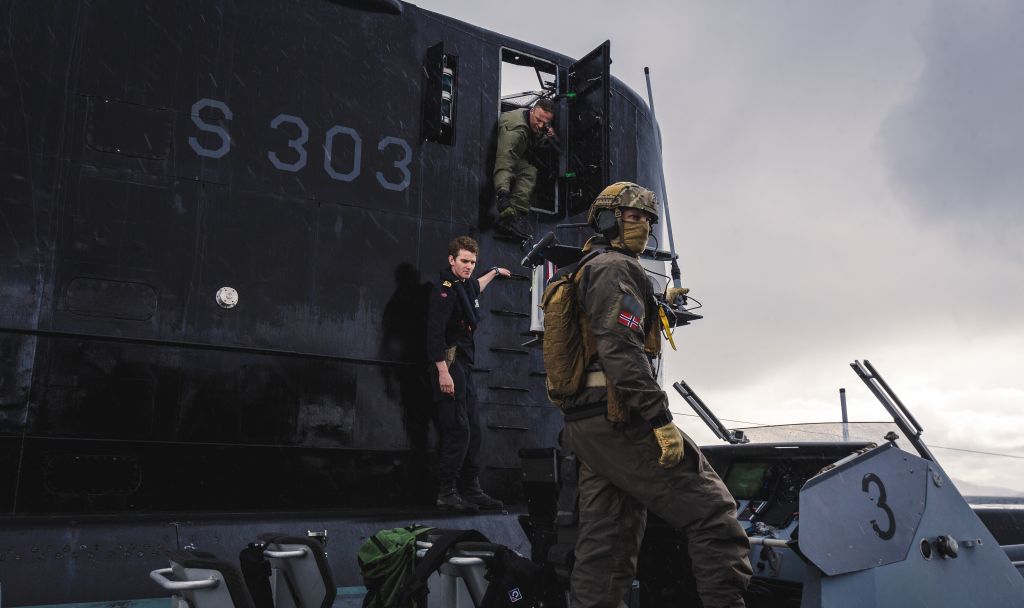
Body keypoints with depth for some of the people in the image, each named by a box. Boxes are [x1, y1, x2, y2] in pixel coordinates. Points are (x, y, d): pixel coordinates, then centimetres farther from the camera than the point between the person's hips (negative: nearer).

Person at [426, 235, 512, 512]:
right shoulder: (445, 289, -11)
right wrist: (443, 372, -25)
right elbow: (435, 333, -19)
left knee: (472, 430, 9)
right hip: (449, 365, -10)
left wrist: (494, 272, 55)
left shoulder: (465, 286, 16)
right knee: (458, 430, -12)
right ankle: (447, 493, -5)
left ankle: (471, 489, 15)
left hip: (463, 366, 10)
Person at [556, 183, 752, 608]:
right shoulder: (615, 268, -6)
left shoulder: (581, 274, 26)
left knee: (604, 547, 10)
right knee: (711, 512, -7)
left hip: (584, 427, 10)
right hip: (620, 421, -10)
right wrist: (660, 420, -23)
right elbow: (620, 348, -19)